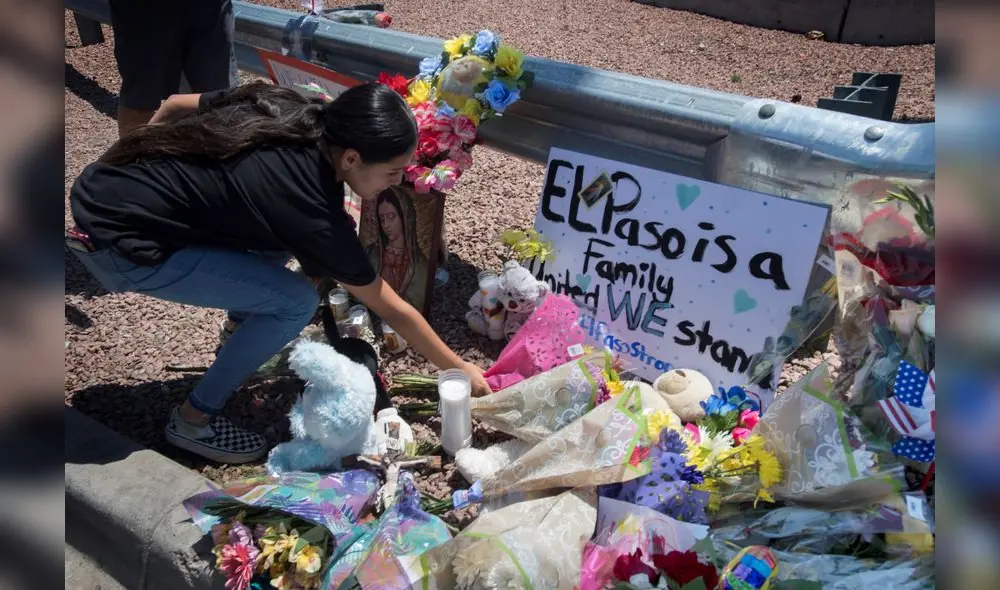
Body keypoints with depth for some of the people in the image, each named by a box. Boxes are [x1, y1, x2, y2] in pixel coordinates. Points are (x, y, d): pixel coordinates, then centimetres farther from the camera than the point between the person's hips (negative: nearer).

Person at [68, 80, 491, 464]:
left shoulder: (287, 109, -2)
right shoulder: (312, 209, -20)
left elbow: (174, 106, 10)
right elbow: (393, 310, -11)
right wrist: (459, 369, 1)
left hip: (97, 188, 9)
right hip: (118, 244, -9)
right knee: (296, 302, -10)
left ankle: (240, 349, 31)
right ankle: (193, 420, 7)